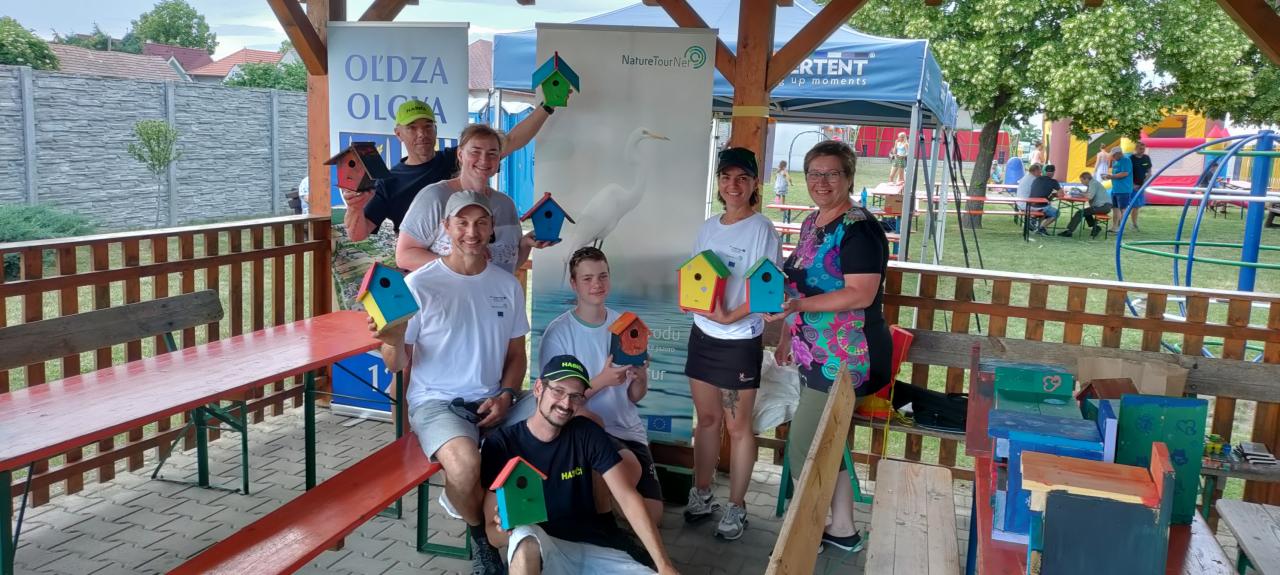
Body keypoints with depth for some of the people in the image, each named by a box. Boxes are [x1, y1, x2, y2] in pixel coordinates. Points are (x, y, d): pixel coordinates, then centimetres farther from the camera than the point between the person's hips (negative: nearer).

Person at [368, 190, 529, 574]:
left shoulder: (508, 285, 6)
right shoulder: (419, 284, -7)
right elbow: (396, 364, -3)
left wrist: (506, 395, -6)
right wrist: (393, 340, -26)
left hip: (491, 402, 4)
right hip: (435, 401, -4)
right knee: (466, 465, -34)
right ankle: (480, 534, 1)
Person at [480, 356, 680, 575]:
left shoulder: (587, 433, 2)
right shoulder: (500, 443, -5)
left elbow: (628, 498, -6)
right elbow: (492, 532, -6)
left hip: (593, 549, 2)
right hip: (534, 554, -2)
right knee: (526, 535, -36)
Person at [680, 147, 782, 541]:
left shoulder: (762, 230, -12)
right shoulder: (708, 227, 8)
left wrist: (729, 317, -25)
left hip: (740, 342, -6)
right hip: (702, 335, 6)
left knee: (738, 427, 5)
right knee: (706, 419, 16)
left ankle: (736, 507, 18)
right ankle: (701, 495, 30)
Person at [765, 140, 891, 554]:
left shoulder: (859, 228, -17)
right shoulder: (811, 223, 11)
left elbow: (861, 295, -25)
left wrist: (799, 306, -30)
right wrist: (788, 336, 19)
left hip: (843, 360, -9)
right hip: (815, 354, 9)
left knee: (804, 451, -1)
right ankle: (842, 529, 31)